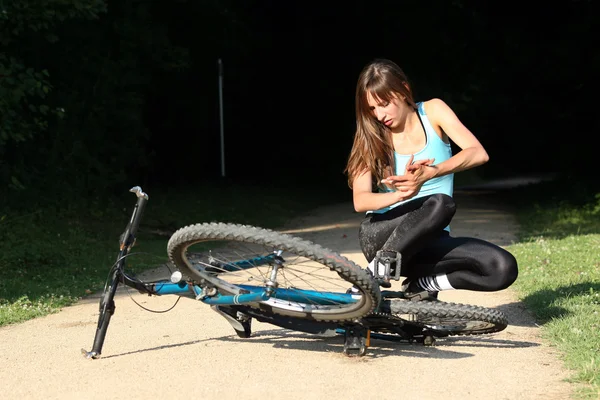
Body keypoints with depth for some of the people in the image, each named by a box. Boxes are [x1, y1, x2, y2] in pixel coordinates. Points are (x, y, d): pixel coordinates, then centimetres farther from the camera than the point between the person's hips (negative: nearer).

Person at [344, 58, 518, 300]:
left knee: (504, 269, -24)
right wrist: (399, 195, -36)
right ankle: (375, 273, -23)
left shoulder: (433, 111, 1)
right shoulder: (371, 136, 0)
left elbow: (479, 153, -15)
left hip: (430, 240, 2)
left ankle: (422, 282, -7)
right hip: (381, 237, -2)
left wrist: (429, 174, -33)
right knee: (440, 203, -35)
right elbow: (360, 200, -14)